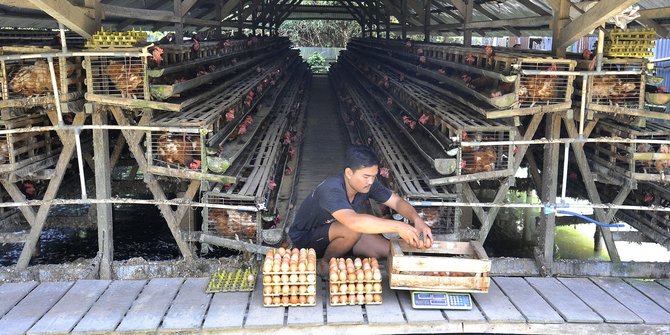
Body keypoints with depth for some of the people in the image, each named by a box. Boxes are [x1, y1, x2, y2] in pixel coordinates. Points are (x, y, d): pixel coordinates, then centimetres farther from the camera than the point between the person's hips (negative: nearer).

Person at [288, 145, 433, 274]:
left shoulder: (368, 183, -15)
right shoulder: (331, 190, -38)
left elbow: (397, 201, -10)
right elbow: (354, 221, -54)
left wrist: (417, 219, -32)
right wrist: (398, 226, -53)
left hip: (337, 233, 7)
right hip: (306, 238, -7)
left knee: (390, 252, -9)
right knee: (352, 231, -38)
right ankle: (325, 263, -9)